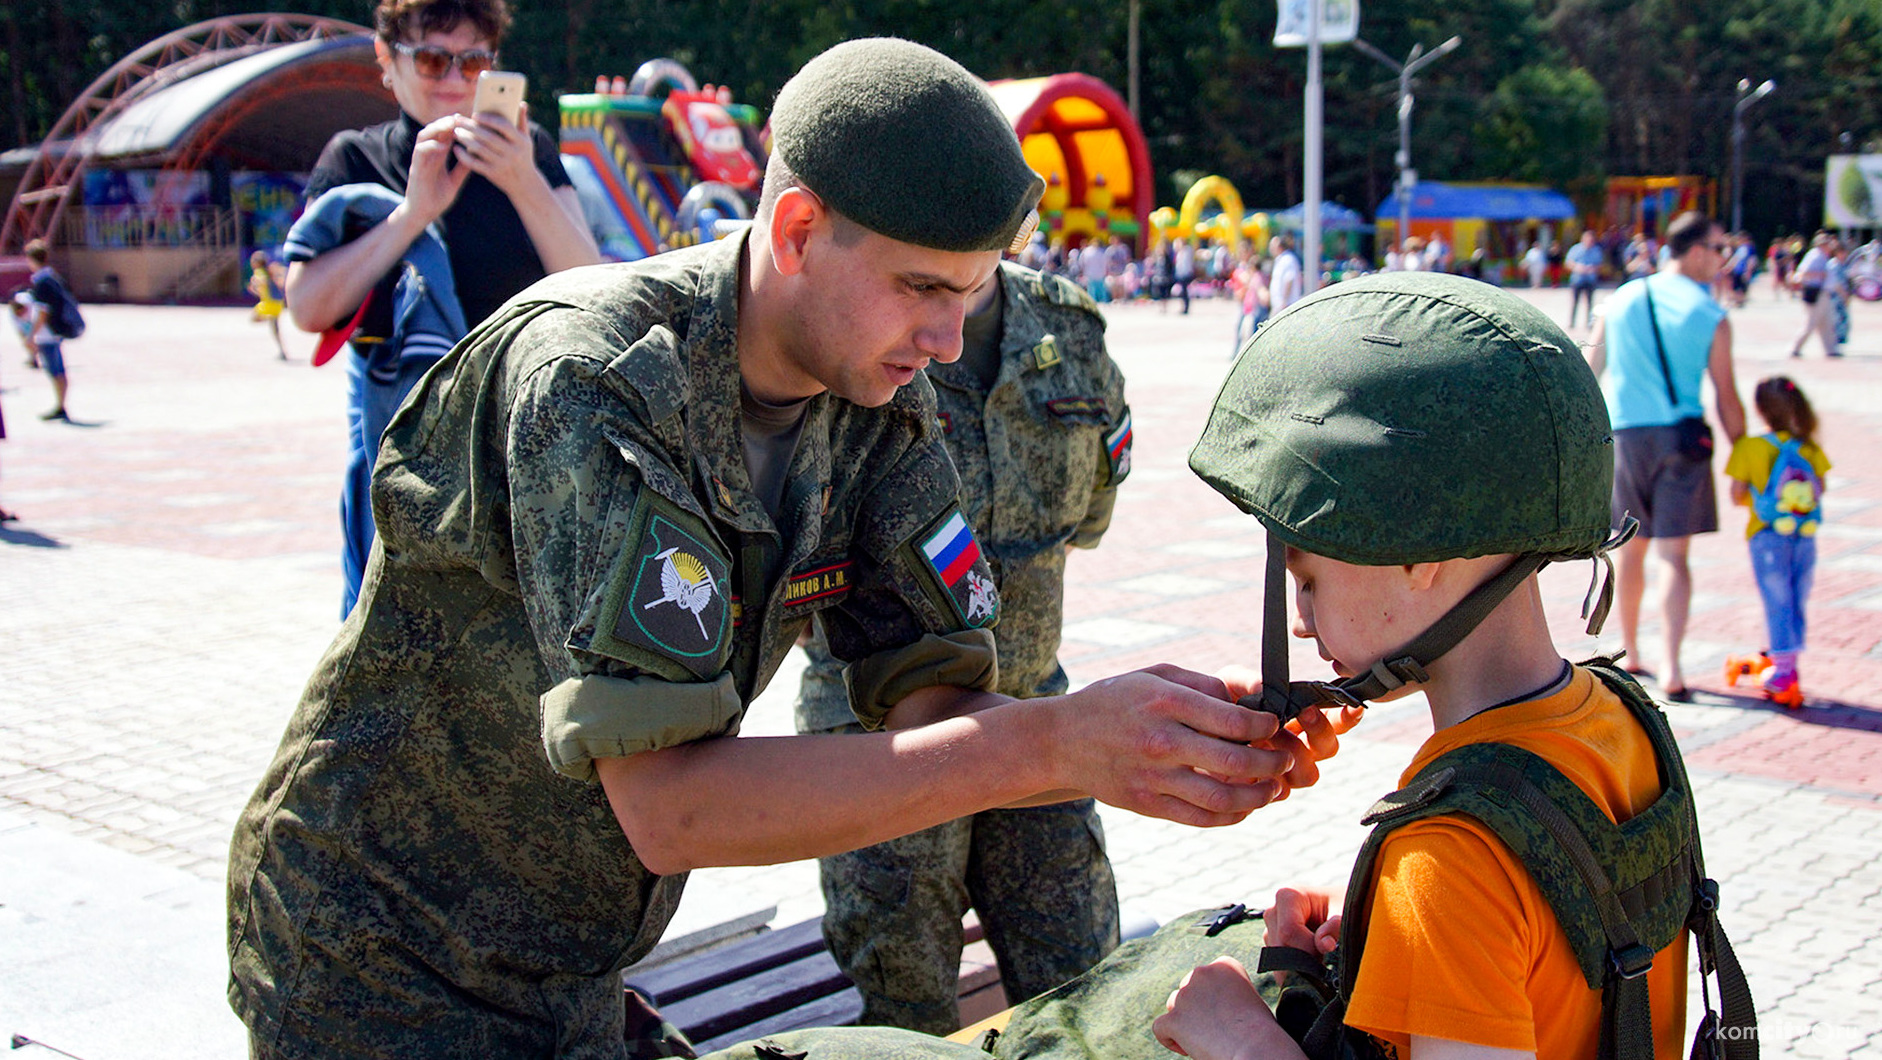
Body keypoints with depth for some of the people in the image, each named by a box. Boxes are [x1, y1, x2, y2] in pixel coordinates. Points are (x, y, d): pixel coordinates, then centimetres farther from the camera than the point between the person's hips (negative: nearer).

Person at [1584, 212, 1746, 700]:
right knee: (1672, 555, -3)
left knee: (1631, 549, 17)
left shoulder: (1621, 299, 6)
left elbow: (1589, 373, 9)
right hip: (1681, 438, -3)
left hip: (1625, 436, 3)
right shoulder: (1711, 316, -5)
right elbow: (1726, 398, -3)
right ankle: (1669, 668, -12)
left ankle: (1629, 654, 28)